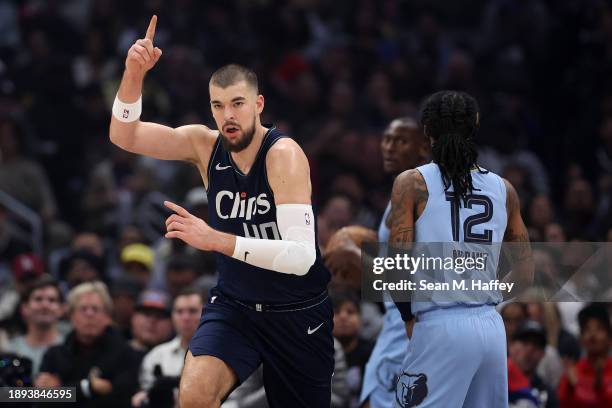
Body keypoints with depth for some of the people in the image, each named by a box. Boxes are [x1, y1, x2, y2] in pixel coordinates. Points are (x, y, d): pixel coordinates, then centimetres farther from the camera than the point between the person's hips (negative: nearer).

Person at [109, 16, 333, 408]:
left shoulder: (284, 155, -22)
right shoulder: (205, 145, -6)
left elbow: (301, 257, -30)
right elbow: (124, 135, -9)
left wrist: (216, 240, -38)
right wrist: (134, 74, -26)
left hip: (297, 314, -3)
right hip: (234, 306, 3)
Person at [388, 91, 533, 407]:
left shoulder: (412, 183, -2)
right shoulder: (503, 189, 10)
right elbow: (524, 274, 13)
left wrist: (408, 316, 7)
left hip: (440, 327, -5)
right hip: (492, 326, 5)